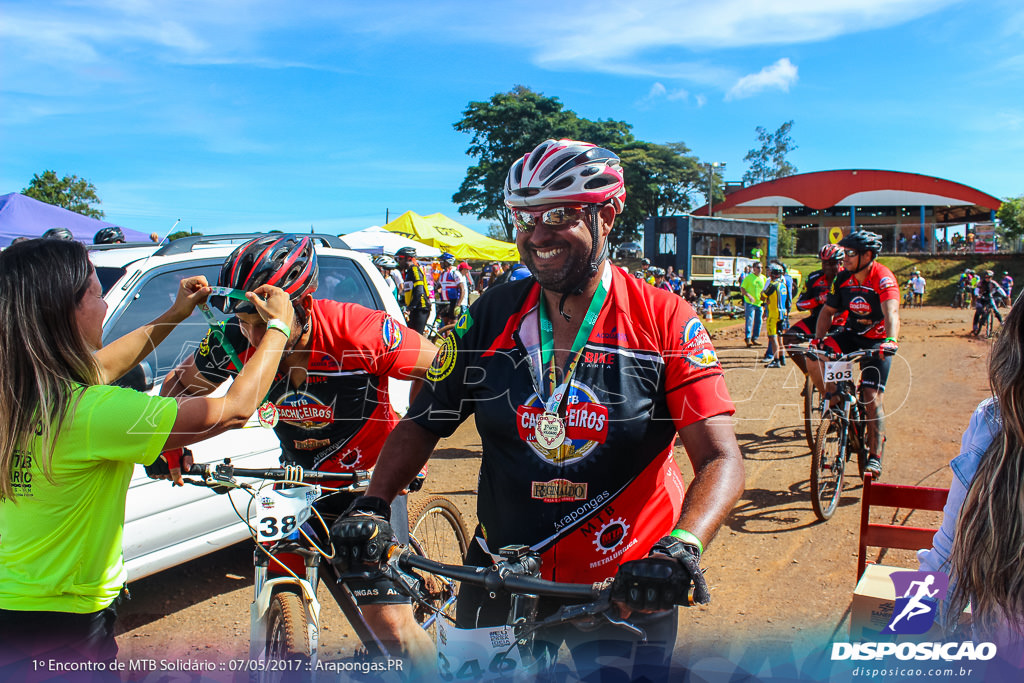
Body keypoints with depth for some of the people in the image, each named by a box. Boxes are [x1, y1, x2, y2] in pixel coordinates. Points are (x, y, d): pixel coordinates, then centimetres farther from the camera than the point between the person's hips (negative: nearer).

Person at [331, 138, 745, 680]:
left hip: (629, 590, -2)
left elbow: (720, 458, -17)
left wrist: (682, 548, -34)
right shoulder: (491, 317, -4)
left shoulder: (665, 322, -12)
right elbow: (422, 423, 1)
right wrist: (373, 506, -14)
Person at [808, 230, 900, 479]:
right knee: (813, 359, -22)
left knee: (872, 398, -10)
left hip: (877, 341, -4)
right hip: (850, 334, 5)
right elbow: (828, 310, 4)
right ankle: (834, 402, 1)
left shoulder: (883, 278, -21)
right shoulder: (843, 278, -5)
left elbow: (892, 313, -36)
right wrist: (818, 337, -12)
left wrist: (891, 340, -54)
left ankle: (875, 456, 0)